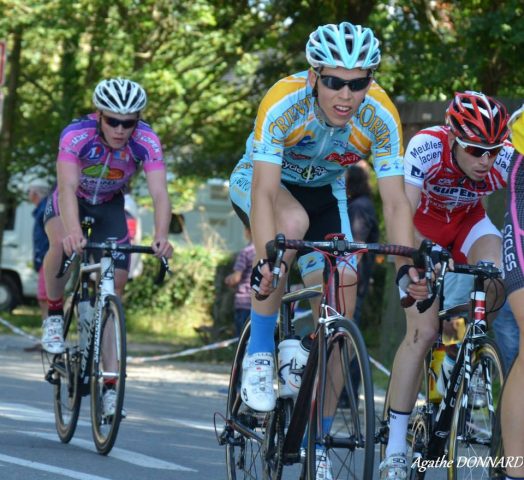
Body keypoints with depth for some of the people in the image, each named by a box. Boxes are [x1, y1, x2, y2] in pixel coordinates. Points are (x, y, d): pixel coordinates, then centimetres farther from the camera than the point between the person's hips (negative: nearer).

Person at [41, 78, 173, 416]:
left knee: (114, 288, -7)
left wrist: (161, 236, -55)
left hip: (110, 208, 2)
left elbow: (160, 193, -36)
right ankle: (55, 315, -10)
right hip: (70, 203, -2)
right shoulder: (76, 135, -34)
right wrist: (73, 232, -63)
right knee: (63, 244, -35)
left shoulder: (146, 141, -28)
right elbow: (68, 188, -45)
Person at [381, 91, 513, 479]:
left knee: (500, 284, -29)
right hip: (423, 223, -3)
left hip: (467, 223, 3)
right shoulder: (426, 148, -35)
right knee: (423, 330, -17)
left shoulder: (509, 161, -28)